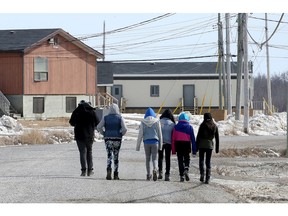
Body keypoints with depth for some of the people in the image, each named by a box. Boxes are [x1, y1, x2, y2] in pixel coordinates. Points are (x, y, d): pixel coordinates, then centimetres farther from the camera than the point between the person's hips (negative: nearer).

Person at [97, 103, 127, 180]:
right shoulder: (120, 118, -1)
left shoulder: (105, 118, 1)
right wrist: (120, 135, 4)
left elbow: (99, 127, -5)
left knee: (109, 156, -1)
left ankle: (109, 169, -28)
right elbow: (124, 129, -12)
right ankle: (116, 174, 14)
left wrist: (104, 134, 6)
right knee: (116, 156, 11)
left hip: (108, 139, 0)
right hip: (117, 139, 0)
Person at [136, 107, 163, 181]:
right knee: (154, 158, 2)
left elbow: (140, 134, 0)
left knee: (147, 158, 12)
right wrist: (160, 145, 10)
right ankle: (155, 169, -27)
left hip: (146, 142, 1)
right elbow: (160, 134, 3)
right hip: (155, 142, -1)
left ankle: (148, 175, 13)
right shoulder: (157, 121, 2)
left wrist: (138, 145, 5)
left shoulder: (143, 122, 1)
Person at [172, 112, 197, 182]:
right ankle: (186, 170, -13)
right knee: (187, 159, 14)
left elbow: (173, 138, -1)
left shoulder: (176, 127, 0)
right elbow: (192, 139, -1)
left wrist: (173, 150, 3)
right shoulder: (189, 127, -1)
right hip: (187, 145, 0)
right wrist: (194, 150, 2)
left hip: (178, 145, 0)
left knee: (180, 160, 7)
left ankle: (181, 176, 3)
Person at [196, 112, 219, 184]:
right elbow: (217, 138, 8)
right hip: (210, 145, 3)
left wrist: (196, 146, 0)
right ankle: (207, 178, 3)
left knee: (201, 159, 11)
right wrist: (217, 148, 15)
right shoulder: (215, 126, 4)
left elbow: (198, 136, -7)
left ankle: (202, 174, -9)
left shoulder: (203, 125, -7)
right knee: (208, 161, 8)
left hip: (202, 145, -3)